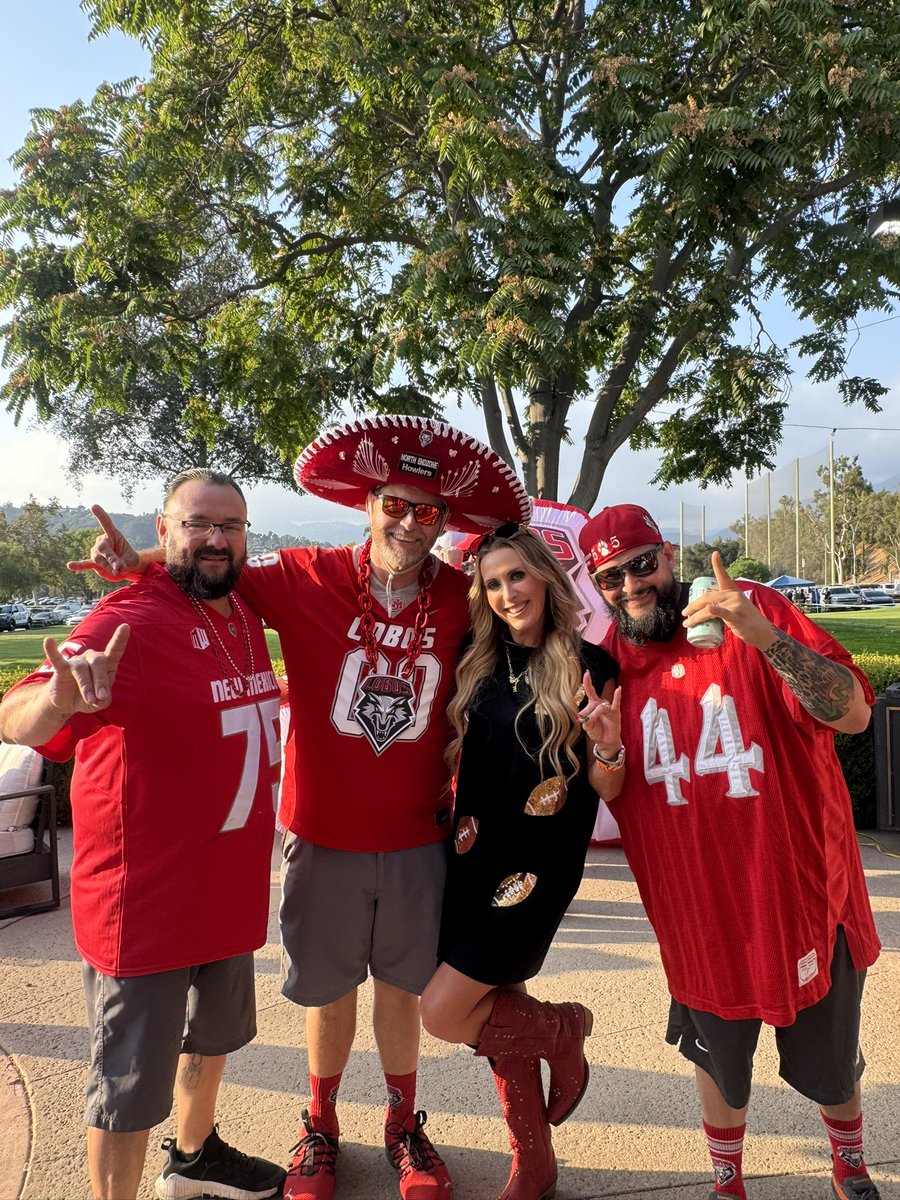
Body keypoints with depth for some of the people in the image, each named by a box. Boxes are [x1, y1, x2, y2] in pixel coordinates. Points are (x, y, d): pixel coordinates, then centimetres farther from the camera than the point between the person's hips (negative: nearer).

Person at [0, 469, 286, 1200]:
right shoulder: (129, 621, -22)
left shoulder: (246, 616, 1)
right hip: (146, 900, -8)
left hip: (229, 887, 8)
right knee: (131, 1084, 9)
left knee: (214, 1036, 29)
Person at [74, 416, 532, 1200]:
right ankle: (320, 1125, 45)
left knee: (401, 986, 19)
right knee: (329, 987, 18)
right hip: (324, 833, -1)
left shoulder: (460, 599, -6)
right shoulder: (307, 579, -12)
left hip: (418, 839, 1)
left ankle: (404, 1123, 45)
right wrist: (138, 565, -21)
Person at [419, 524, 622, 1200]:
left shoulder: (588, 666, -9)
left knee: (443, 1012, -8)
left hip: (537, 864, -5)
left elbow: (606, 790, -8)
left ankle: (563, 1031, 20)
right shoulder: (482, 666, 5)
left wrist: (609, 749, -27)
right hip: (473, 858, 6)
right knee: (493, 1010, 14)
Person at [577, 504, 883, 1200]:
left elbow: (853, 713, -23)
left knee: (830, 1064, 21)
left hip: (802, 888, -1)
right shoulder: (612, 660, -3)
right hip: (701, 909, 2)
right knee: (719, 1061, 22)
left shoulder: (754, 612, -14)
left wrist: (763, 635, -35)